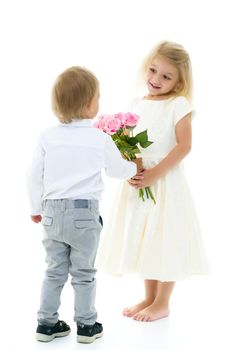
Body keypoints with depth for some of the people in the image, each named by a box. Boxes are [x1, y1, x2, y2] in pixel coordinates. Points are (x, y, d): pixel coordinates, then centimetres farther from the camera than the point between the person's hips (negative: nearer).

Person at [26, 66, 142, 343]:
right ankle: (86, 325, 18)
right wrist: (136, 167, 30)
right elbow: (118, 170, 8)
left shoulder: (47, 137, -2)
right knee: (83, 273, 9)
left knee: (54, 271, 15)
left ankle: (47, 323, 20)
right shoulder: (100, 139, -8)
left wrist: (36, 208, 17)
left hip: (52, 212, 3)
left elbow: (34, 176, 3)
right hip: (84, 213, -3)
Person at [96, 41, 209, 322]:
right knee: (143, 239, 13)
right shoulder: (138, 104, 8)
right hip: (139, 181, 6)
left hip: (165, 182, -6)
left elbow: (183, 145, -15)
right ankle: (149, 297, 29)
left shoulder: (178, 104, -9)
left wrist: (154, 174, -20)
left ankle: (162, 303, 17)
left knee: (165, 240, 2)